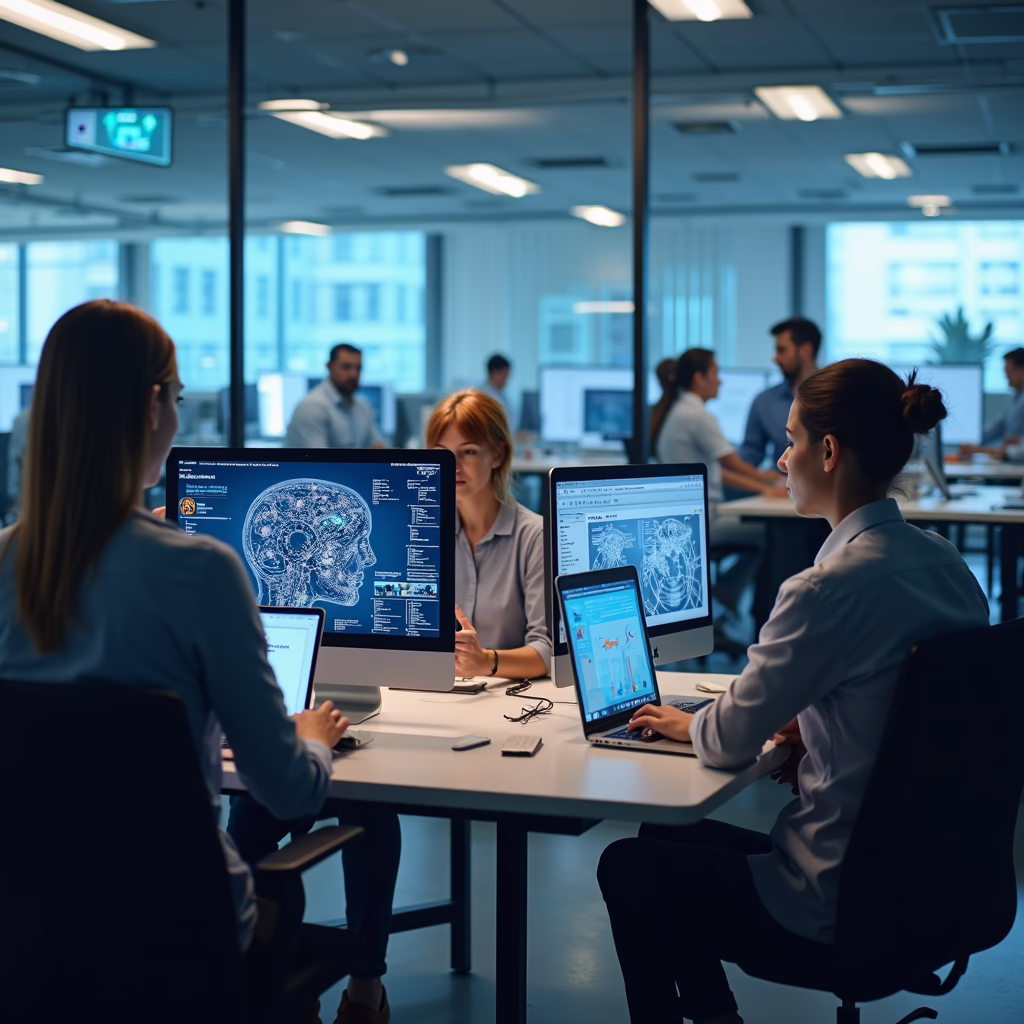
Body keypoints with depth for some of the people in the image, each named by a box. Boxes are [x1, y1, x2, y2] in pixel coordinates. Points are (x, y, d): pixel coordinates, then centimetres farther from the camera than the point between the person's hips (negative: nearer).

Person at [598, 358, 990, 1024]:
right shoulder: (944, 562, 2)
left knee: (625, 869, 15)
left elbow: (729, 743, -15)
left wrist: (684, 724, 6)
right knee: (667, 839, 25)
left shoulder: (833, 588, -25)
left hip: (840, 906, -8)